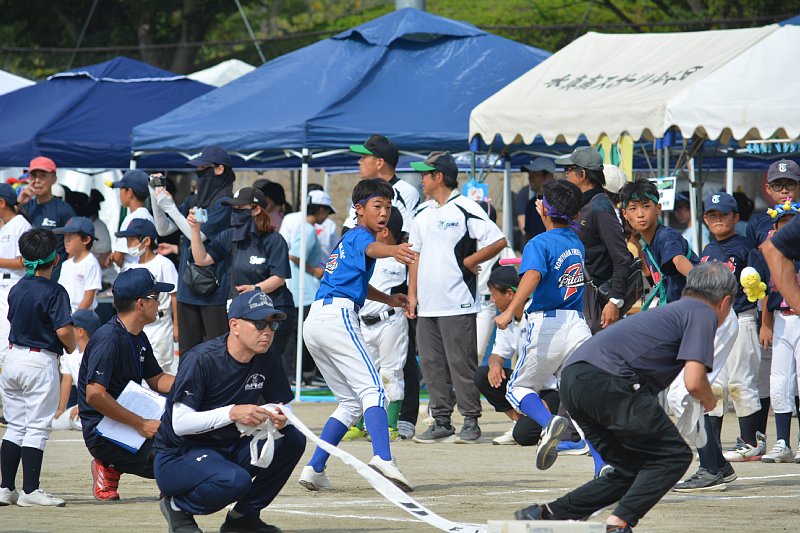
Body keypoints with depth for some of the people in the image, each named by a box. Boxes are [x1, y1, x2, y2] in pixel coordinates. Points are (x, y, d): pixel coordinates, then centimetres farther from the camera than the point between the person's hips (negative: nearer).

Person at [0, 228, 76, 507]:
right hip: (41, 361, -6)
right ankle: (30, 490, -4)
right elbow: (63, 330, -22)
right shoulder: (54, 291, -14)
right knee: (36, 428, -2)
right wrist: (71, 347, -1)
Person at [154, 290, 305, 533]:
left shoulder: (268, 360, 0)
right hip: (178, 457, -7)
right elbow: (179, 423, -23)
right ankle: (178, 506, -4)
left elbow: (284, 408, 5)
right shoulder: (201, 359, -20)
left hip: (229, 450, 7)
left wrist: (280, 419, -21)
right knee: (235, 480, -35)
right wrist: (232, 413, -34)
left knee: (293, 439, -12)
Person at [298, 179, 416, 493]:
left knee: (351, 402, 16)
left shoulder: (346, 240, 27)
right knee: (372, 390, -20)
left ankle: (314, 469, 7)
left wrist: (388, 299, 30)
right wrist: (393, 251, -48)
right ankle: (383, 458, -41)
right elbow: (371, 248, -26)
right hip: (337, 315, -9)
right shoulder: (359, 236, -1)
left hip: (314, 323, 9)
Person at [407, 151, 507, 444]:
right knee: (432, 364, 7)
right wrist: (412, 294, 12)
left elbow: (498, 241, -11)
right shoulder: (422, 213, 15)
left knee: (461, 363, -6)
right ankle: (441, 422, 12)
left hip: (458, 304, -7)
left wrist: (469, 261, -8)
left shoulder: (466, 209, -7)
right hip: (427, 305, 7)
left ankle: (471, 421, 1)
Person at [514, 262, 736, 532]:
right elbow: (694, 383, -7)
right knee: (675, 456, 0)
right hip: (606, 380, -9)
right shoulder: (703, 314, 5)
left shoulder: (671, 310, 31)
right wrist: (709, 400, 14)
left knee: (632, 470, 16)